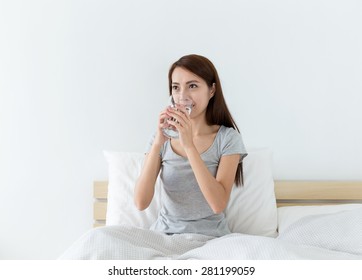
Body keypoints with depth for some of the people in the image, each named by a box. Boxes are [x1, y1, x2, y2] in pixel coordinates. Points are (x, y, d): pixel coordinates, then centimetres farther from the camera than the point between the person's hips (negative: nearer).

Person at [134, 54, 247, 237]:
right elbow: (141, 203, -9)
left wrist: (189, 145, -22)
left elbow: (218, 205, -17)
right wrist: (157, 143, -18)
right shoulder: (162, 138, 2)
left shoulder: (228, 139, -4)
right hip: (164, 233, 2)